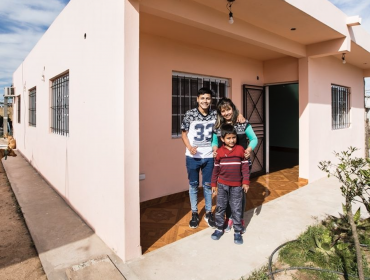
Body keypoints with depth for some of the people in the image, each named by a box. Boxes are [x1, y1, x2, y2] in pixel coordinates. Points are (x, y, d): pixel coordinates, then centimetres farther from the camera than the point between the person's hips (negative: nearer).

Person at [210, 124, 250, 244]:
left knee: (236, 209, 6)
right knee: (220, 207, 9)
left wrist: (246, 182, -5)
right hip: (222, 185, 1)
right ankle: (219, 229, 26)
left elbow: (245, 166, 0)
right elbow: (216, 169, 5)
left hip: (237, 185, -1)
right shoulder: (219, 152, -2)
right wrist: (213, 184, 7)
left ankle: (237, 232, 21)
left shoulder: (240, 149, -4)